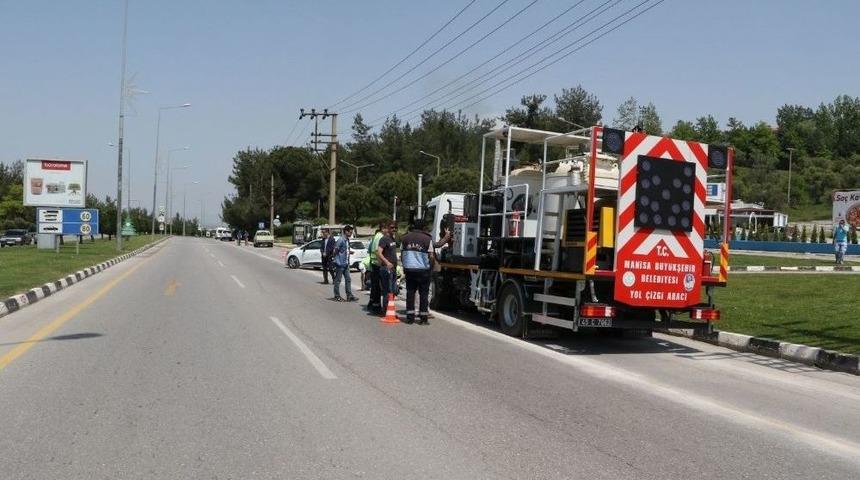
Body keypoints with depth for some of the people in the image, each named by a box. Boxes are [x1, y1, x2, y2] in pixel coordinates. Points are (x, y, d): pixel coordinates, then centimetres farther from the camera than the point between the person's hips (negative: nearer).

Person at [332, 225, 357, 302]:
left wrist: (349, 252, 7)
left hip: (346, 264, 9)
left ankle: (349, 296, 10)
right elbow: (335, 251, -15)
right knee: (338, 280, 2)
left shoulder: (347, 240, 11)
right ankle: (337, 296, 9)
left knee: (348, 279, 7)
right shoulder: (341, 240, -16)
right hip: (340, 264, -9)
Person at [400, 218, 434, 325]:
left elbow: (402, 254, 10)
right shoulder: (427, 239, -6)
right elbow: (430, 256, -8)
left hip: (409, 269, 3)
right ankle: (423, 318, 3)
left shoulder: (406, 237, 6)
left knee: (410, 292, 10)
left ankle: (410, 317, 10)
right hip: (423, 269, -3)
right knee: (424, 293, 4)